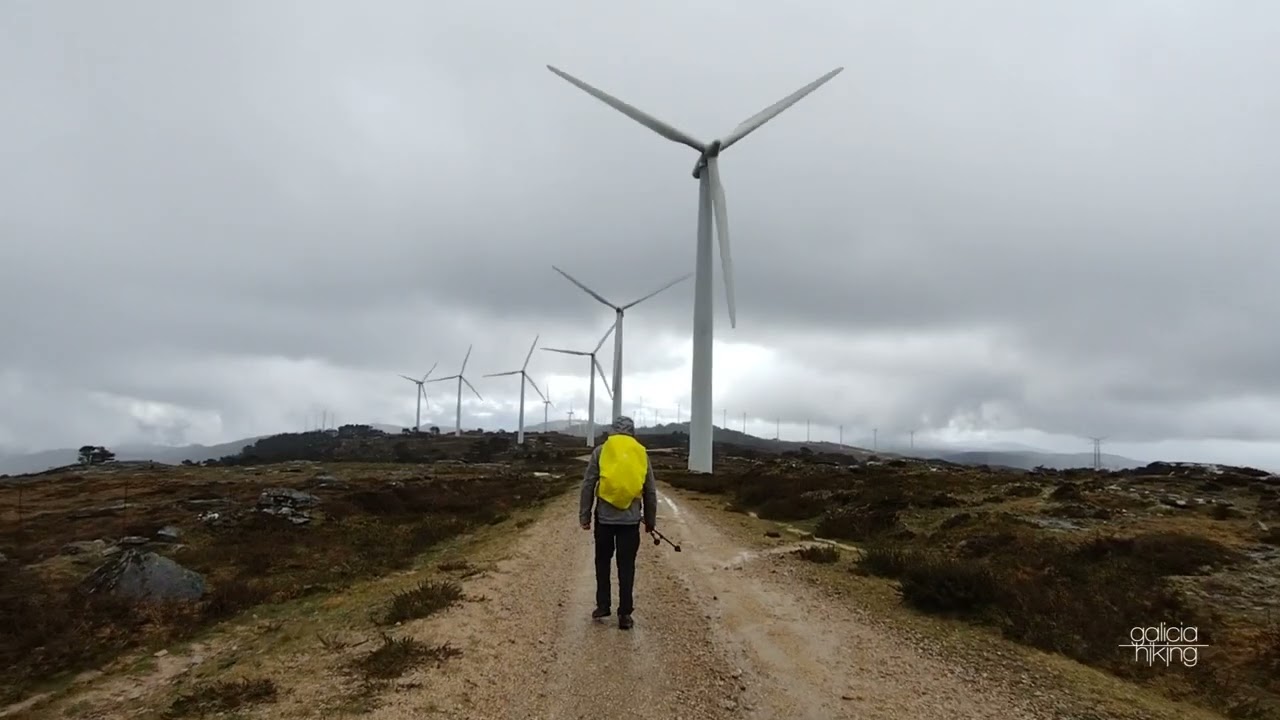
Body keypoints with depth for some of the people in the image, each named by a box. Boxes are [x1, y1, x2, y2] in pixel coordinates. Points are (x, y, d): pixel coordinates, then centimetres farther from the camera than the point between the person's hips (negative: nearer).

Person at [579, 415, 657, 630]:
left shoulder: (601, 450, 0)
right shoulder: (641, 453, 5)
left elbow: (588, 485, -1)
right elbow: (650, 491, 9)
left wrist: (585, 515, 6)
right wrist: (650, 520, 18)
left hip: (604, 517, -1)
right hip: (630, 519, 1)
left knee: (603, 562, 16)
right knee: (627, 566, 7)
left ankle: (603, 606, 18)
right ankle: (625, 613, 8)